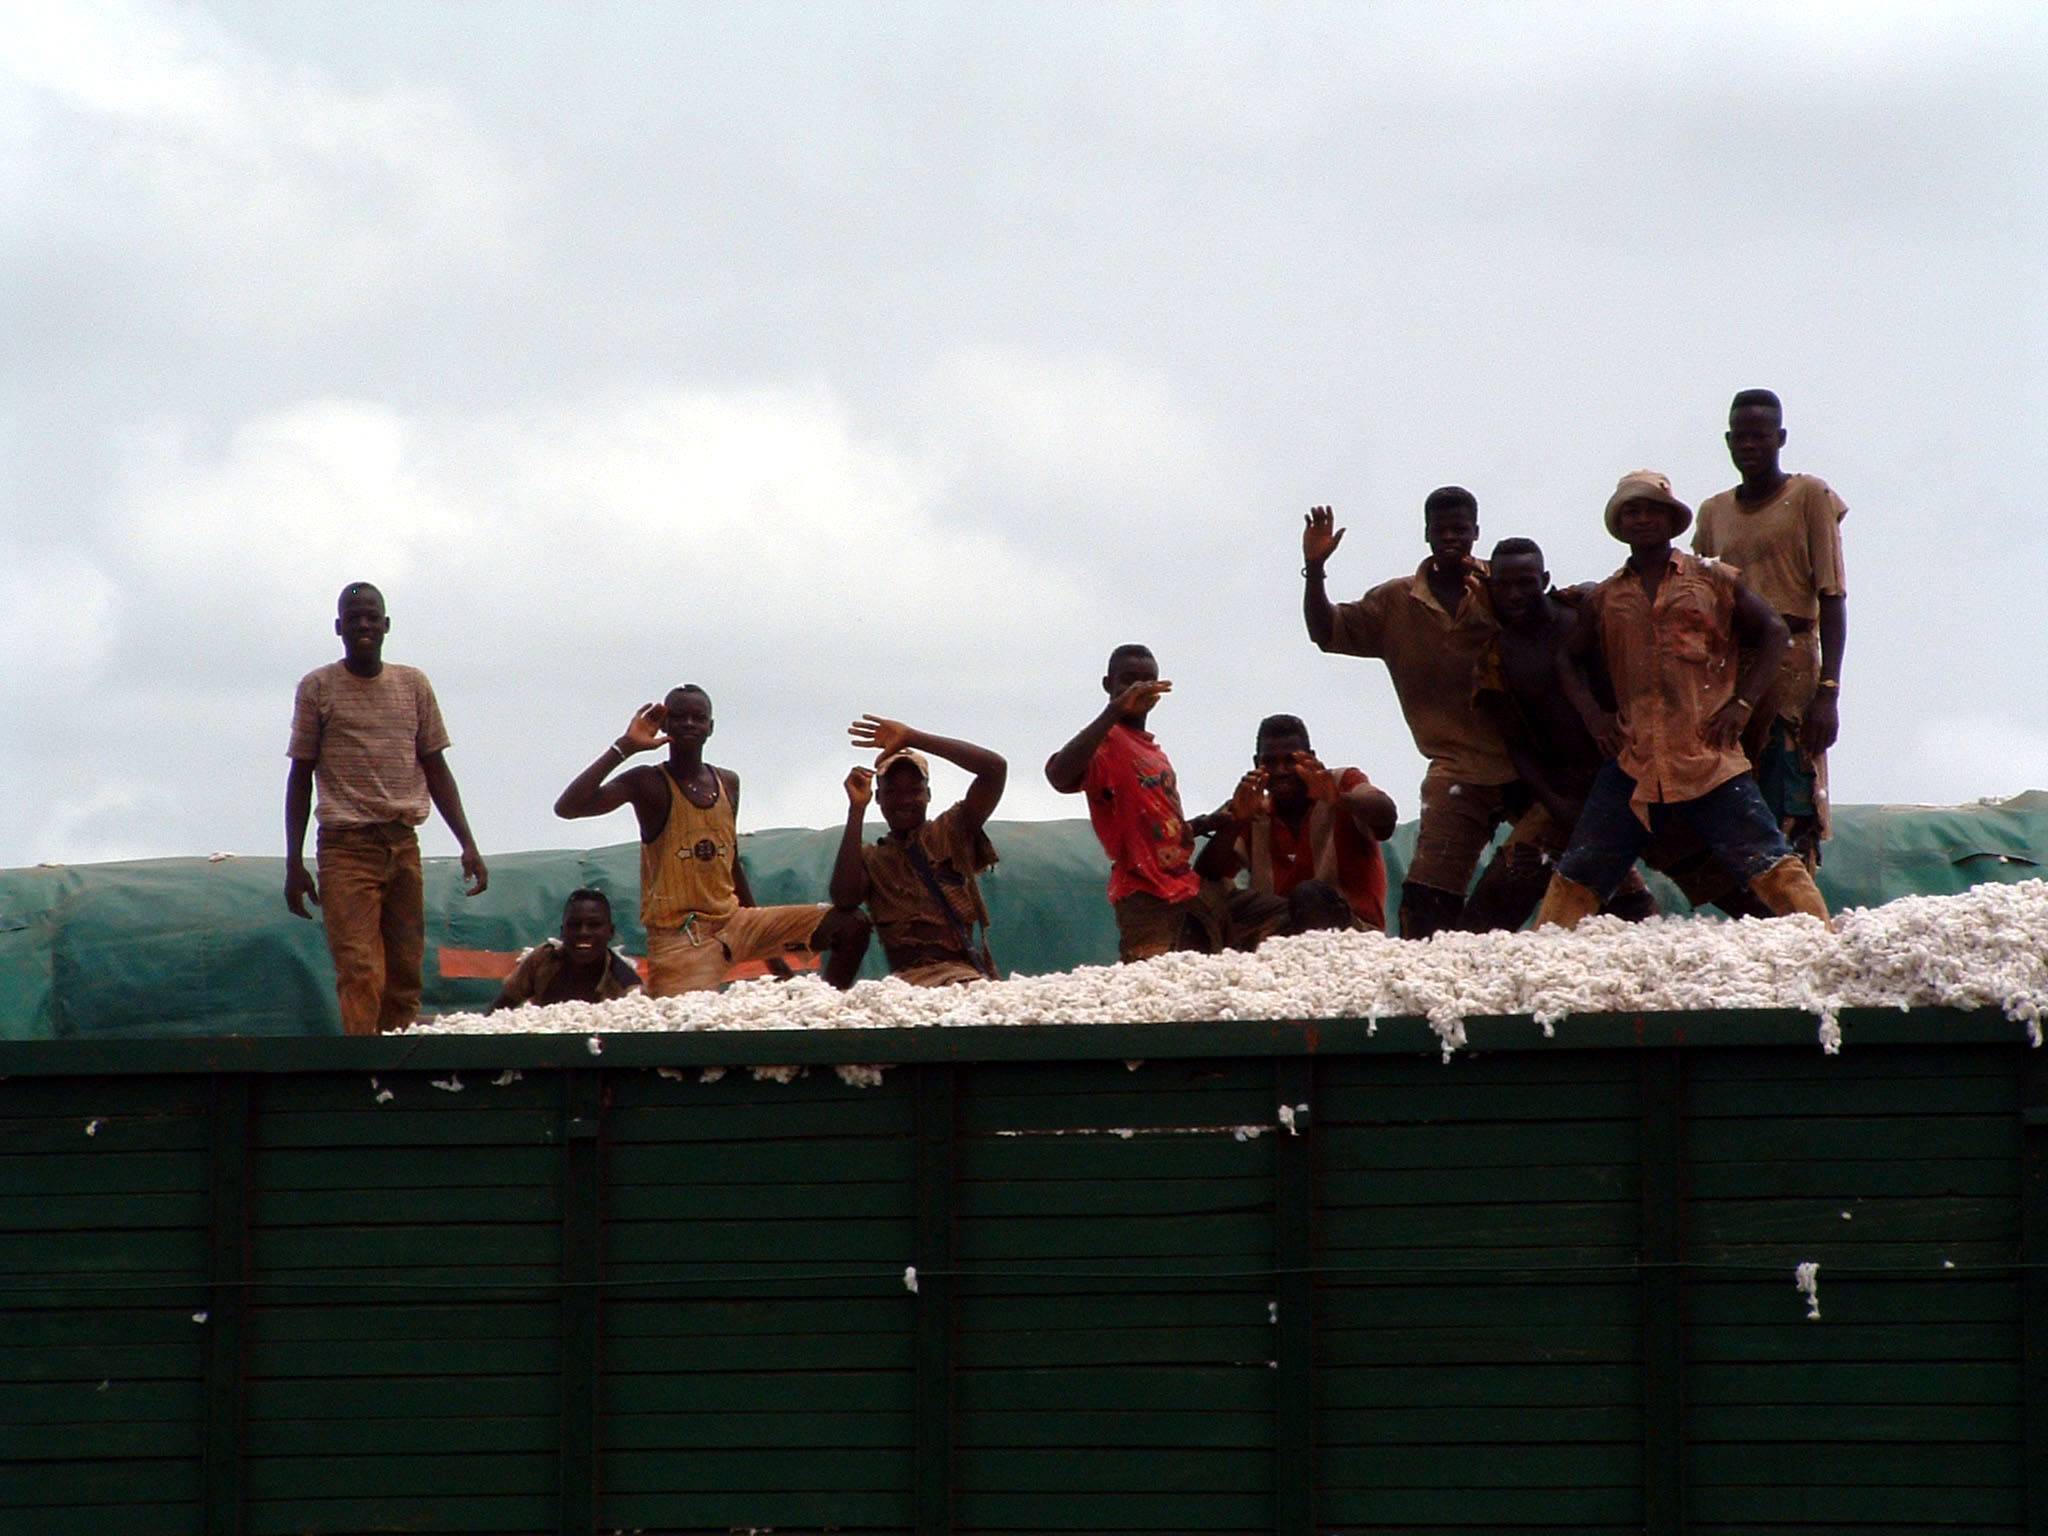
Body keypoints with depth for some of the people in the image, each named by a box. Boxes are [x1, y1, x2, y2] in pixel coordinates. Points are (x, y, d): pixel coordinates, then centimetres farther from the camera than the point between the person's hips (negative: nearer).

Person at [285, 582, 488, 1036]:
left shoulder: (414, 685, 13)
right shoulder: (317, 687, 5)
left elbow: (436, 770, 16)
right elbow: (301, 776, 7)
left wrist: (468, 844, 7)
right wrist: (293, 863, 3)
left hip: (403, 844, 4)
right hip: (346, 846, -4)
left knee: (406, 976, 1)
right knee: (359, 973, -16)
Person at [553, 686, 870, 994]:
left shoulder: (728, 783, 14)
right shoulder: (649, 784, -5)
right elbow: (567, 808, -18)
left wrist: (768, 937, 26)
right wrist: (623, 748, -20)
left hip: (734, 922, 6)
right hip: (678, 936, -6)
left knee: (850, 926, -3)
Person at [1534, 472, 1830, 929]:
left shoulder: (1711, 580, 6)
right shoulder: (1606, 598, 14)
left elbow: (1773, 631, 10)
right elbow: (1568, 660, 25)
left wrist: (1741, 704, 0)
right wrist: (1591, 712, 7)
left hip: (1710, 756, -3)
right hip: (1633, 759, 3)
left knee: (1767, 861, -9)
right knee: (1578, 873, 0)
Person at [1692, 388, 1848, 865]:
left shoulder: (1810, 496, 3)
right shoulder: (1713, 512, 18)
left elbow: (1832, 598, -4)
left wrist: (1827, 690, -12)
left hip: (1790, 663, -5)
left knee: (1791, 817, -13)